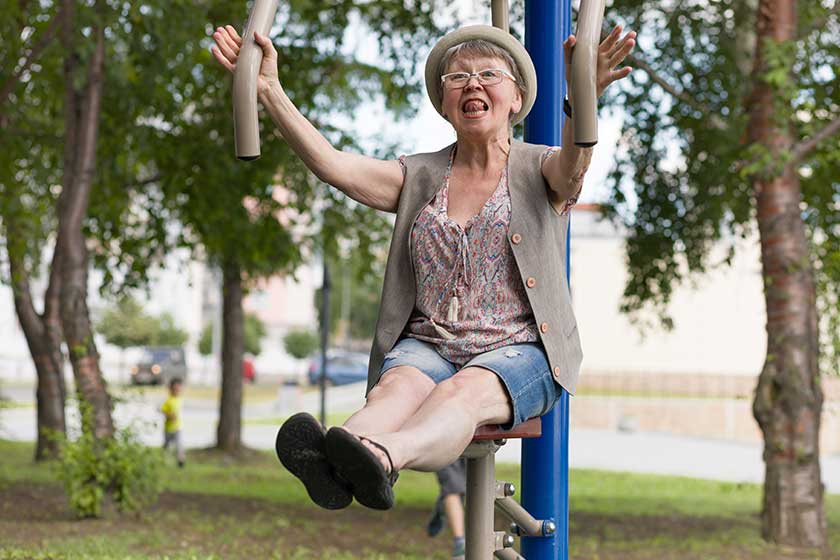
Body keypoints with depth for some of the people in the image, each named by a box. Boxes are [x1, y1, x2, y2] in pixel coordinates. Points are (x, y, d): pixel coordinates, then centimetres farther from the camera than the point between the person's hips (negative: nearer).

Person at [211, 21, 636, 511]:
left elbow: (573, 165, -19)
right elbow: (333, 165, -1)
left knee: (464, 392, -36)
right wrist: (270, 91, -15)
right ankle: (330, 467, -66)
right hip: (426, 345, 3)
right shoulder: (419, 177, 16)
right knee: (399, 386, -32)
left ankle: (380, 458, -69)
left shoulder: (538, 172, 8)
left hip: (517, 348, -2)